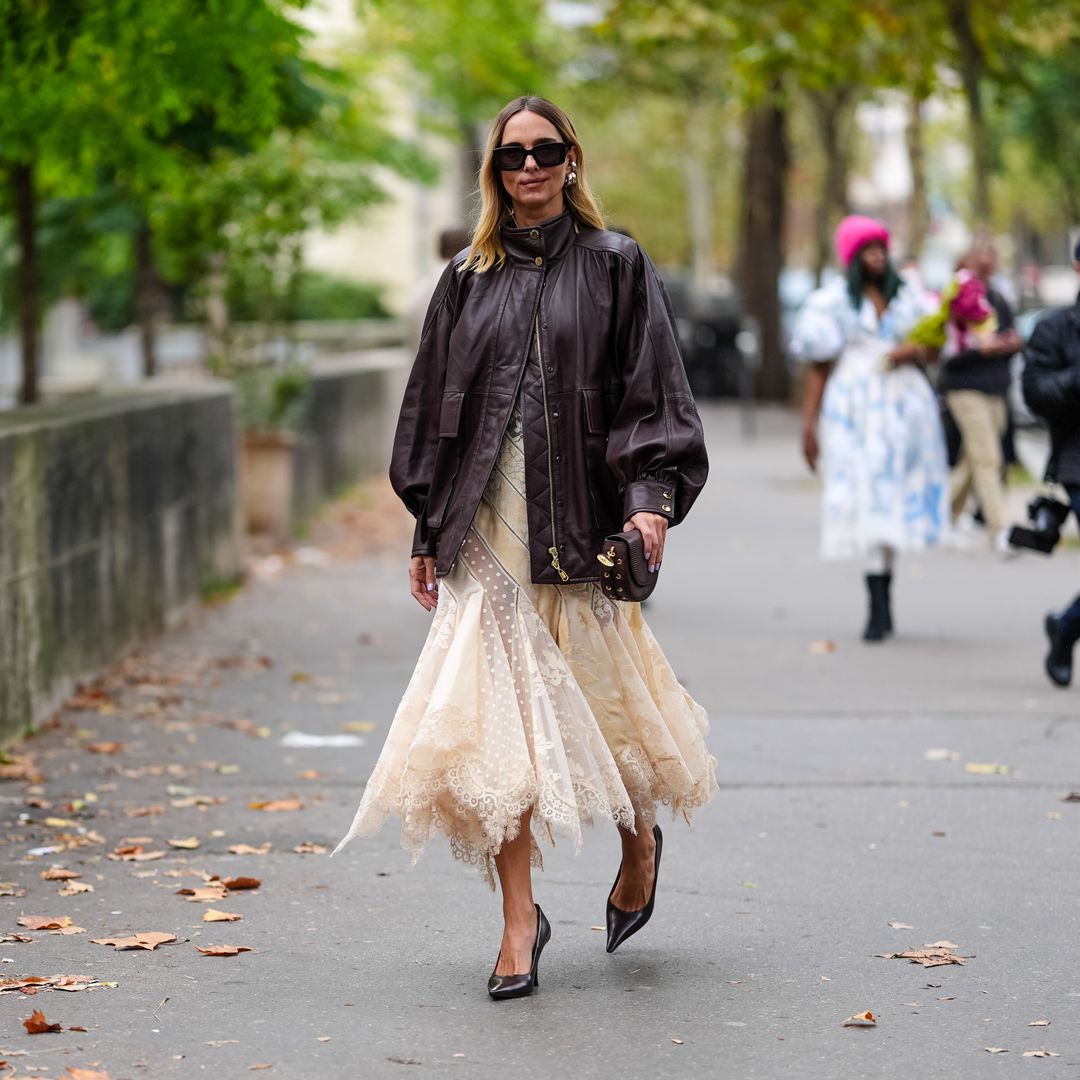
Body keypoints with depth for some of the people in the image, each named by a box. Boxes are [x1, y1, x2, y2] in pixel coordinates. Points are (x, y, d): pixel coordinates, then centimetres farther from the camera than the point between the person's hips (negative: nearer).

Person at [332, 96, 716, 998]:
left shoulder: (615, 265, 4)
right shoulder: (469, 279, 12)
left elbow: (650, 391, -1)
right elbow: (435, 407, 14)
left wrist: (650, 496, -14)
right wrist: (427, 532, 10)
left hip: (581, 517, -2)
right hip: (487, 520, 2)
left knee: (598, 696, 5)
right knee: (495, 715, -5)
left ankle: (640, 839, 36)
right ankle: (520, 920, 0)